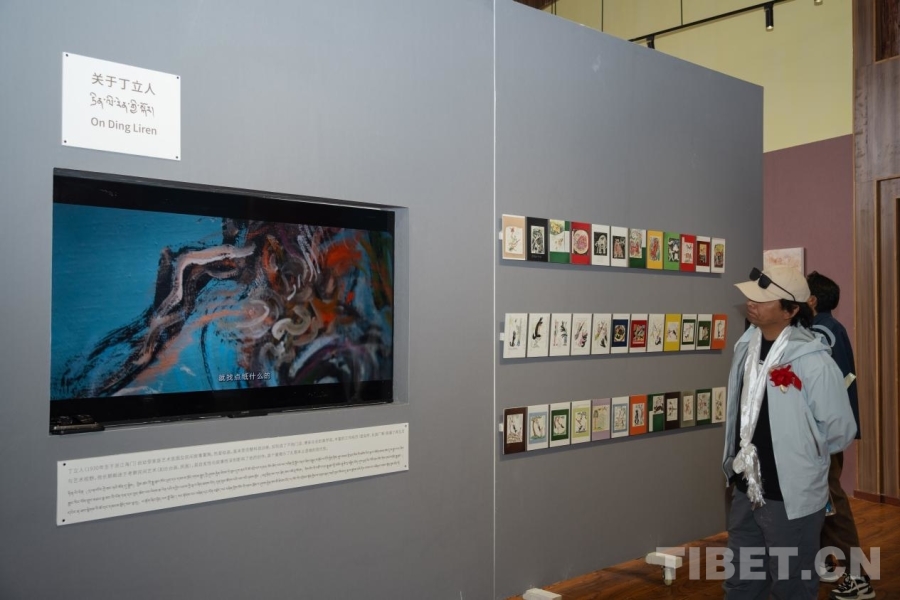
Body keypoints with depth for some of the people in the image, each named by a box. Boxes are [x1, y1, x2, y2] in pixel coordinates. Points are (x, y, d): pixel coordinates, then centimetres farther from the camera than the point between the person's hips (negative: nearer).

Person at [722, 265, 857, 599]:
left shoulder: (812, 361, -21)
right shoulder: (747, 346, 0)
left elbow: (840, 431, -14)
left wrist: (797, 455, -2)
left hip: (792, 498, -6)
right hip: (745, 492, 6)